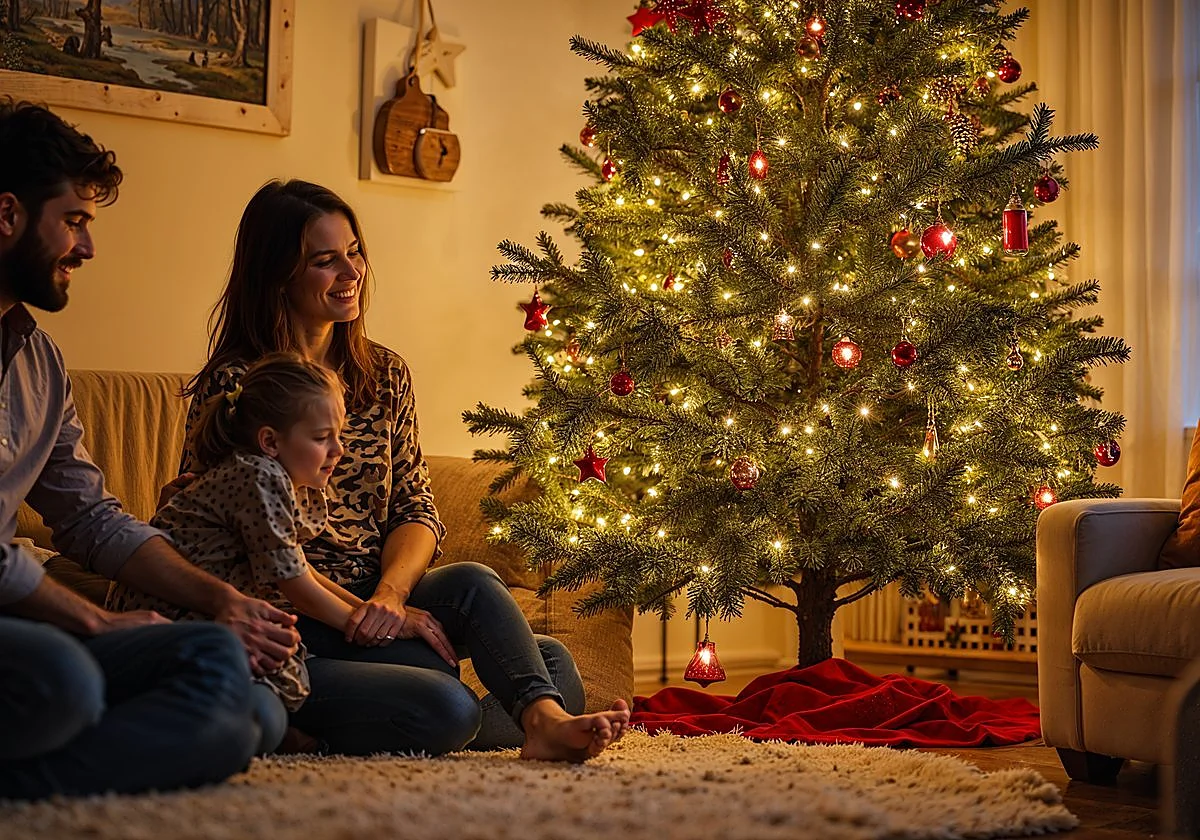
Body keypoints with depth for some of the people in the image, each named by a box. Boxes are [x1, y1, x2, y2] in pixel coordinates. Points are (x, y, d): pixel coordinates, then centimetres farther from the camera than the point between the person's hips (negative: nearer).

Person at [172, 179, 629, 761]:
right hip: (290, 624, -6)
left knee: (554, 666, -18)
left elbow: (416, 508, 6)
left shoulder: (384, 375, 13)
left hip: (373, 605, 7)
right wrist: (358, 614, -18)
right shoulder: (234, 385, -7)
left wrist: (389, 593, -16)